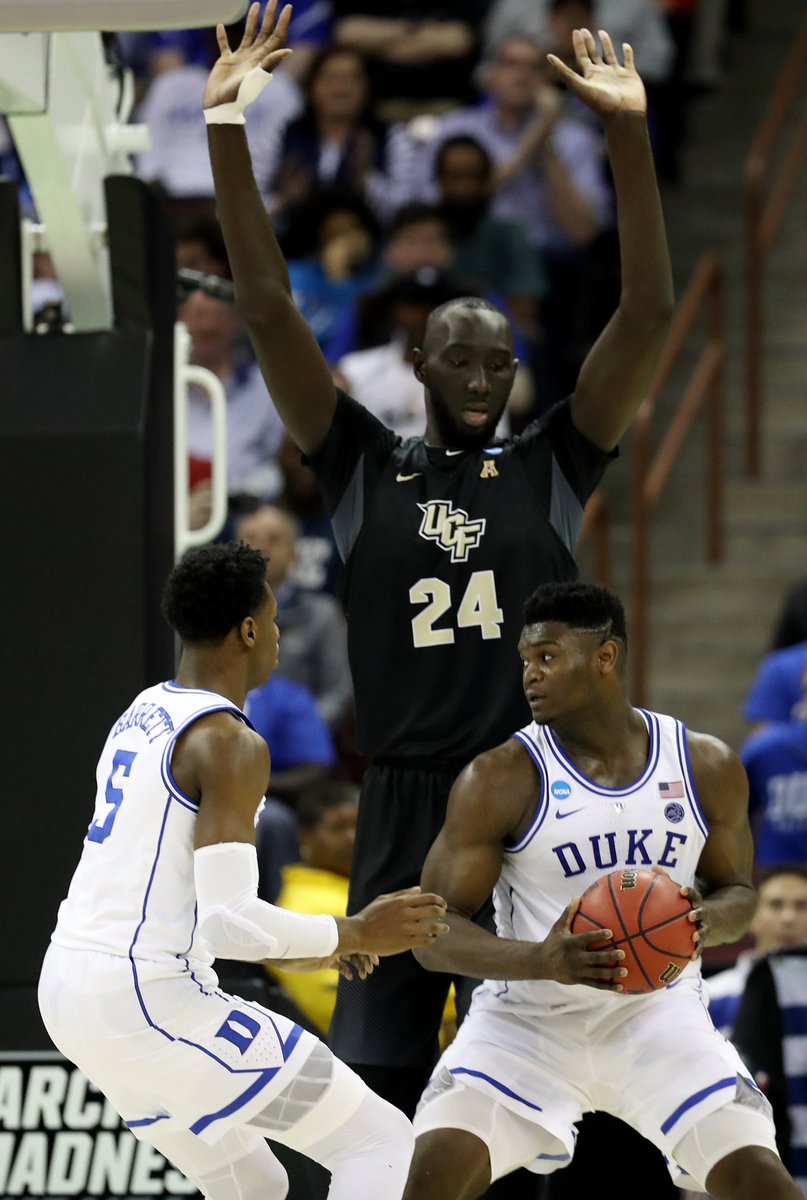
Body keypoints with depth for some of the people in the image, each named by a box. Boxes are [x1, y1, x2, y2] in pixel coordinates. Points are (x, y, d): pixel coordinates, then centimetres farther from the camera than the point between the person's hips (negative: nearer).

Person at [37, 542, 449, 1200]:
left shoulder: (140, 716, 16)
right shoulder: (231, 744, -14)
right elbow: (228, 923, -22)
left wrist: (305, 944, 25)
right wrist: (351, 934, -8)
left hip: (69, 991, 9)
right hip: (152, 999, -9)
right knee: (382, 1142, -1)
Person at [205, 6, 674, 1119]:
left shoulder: (551, 468, 6)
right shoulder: (367, 469, 6)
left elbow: (648, 316, -3)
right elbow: (270, 313, 0)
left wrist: (630, 138, -12)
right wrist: (225, 131, -8)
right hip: (404, 805, 0)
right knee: (377, 1076, 0)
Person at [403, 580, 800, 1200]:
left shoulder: (707, 766, -4)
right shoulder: (501, 778, -13)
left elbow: (737, 890, 11)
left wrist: (707, 922, -16)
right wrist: (542, 960, -33)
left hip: (656, 1009, 2)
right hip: (529, 1016, -2)